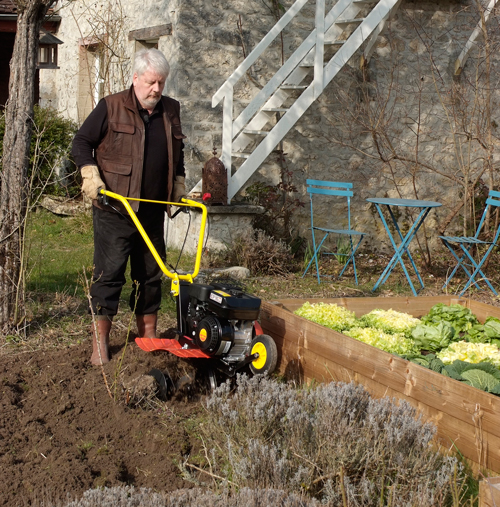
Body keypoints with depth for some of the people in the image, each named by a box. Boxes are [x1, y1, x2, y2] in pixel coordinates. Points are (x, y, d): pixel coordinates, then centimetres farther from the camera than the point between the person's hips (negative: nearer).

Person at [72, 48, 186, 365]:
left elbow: (177, 153, 26)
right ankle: (100, 341, 1)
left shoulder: (171, 111, 12)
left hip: (153, 211, 5)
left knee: (151, 274, 10)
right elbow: (82, 142, -1)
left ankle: (148, 334, 21)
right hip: (115, 211, -5)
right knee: (109, 273, -5)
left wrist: (179, 185, 20)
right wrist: (91, 176, -14)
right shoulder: (111, 108, -5)